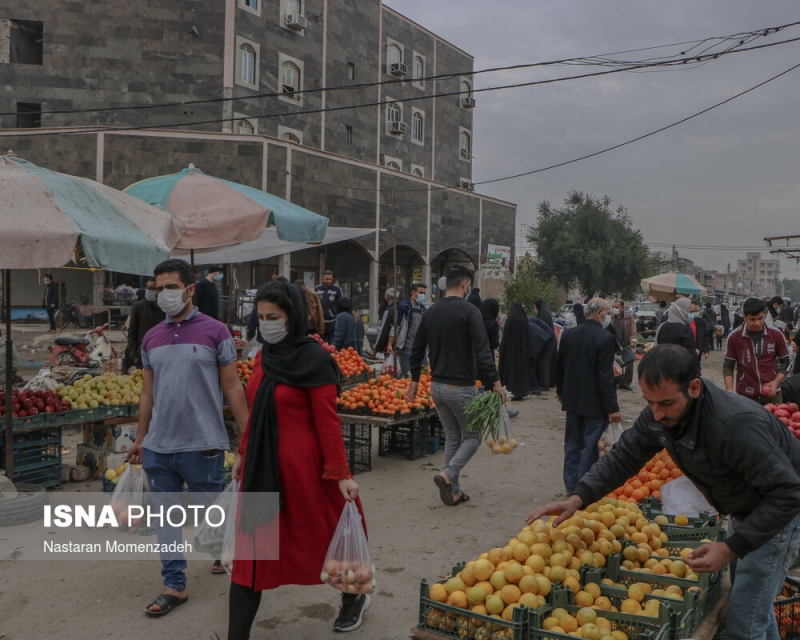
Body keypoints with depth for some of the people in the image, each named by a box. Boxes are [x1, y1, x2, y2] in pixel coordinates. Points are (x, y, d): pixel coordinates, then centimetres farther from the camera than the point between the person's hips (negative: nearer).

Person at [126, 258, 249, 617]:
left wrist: (248, 435, -7)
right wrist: (140, 439, 14)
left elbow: (232, 387, -4)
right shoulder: (151, 338, 8)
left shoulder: (215, 331, -5)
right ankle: (174, 584, 23)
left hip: (202, 445, -4)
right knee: (165, 515, 10)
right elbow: (147, 393, 14)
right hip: (158, 447, 4)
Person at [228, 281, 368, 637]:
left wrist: (341, 474, -14)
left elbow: (328, 422, -14)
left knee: (322, 538, 13)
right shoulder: (264, 357, 6)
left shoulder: (313, 360, -14)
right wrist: (243, 455, 18)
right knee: (251, 552, 5)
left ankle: (355, 597, 41)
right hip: (261, 466, 6)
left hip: (301, 465, -6)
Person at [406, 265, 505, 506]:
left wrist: (414, 380, 21)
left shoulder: (431, 312, 7)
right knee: (472, 435, 9)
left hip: (437, 385, 7)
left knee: (452, 436, 17)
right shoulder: (469, 311, -13)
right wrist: (495, 382, -17)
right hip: (461, 387, -6)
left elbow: (417, 349, 13)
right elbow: (482, 350, -20)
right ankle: (448, 474, -11)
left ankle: (454, 491, 19)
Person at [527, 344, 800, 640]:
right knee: (755, 604, 24)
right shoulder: (659, 415, -16)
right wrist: (577, 498, -25)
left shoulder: (736, 425, -39)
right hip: (742, 511, 7)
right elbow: (622, 457, -10)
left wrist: (730, 548, -38)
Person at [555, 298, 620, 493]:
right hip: (594, 403, -6)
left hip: (572, 399, 6)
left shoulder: (568, 335, 3)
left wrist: (561, 392, 26)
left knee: (573, 444, 15)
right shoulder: (605, 338, -17)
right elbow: (606, 376, -19)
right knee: (590, 446, 3)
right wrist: (612, 407, -14)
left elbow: (559, 366, 11)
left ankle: (571, 485, 24)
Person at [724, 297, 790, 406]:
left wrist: (776, 382, -7)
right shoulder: (734, 337, -4)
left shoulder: (776, 335, 0)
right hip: (744, 396, -1)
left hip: (771, 394, 1)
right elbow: (728, 366, 1)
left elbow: (785, 362, 8)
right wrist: (730, 390, -12)